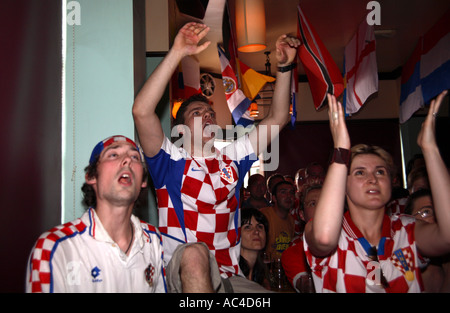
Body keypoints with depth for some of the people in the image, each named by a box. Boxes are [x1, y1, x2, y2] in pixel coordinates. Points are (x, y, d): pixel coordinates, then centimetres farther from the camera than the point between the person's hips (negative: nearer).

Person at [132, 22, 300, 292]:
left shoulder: (232, 158, 15)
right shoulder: (171, 160, 3)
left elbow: (278, 118, 14)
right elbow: (142, 111, -14)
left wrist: (285, 66, 5)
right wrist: (177, 53, -16)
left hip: (231, 278, 4)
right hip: (182, 276, -3)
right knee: (194, 252, -38)